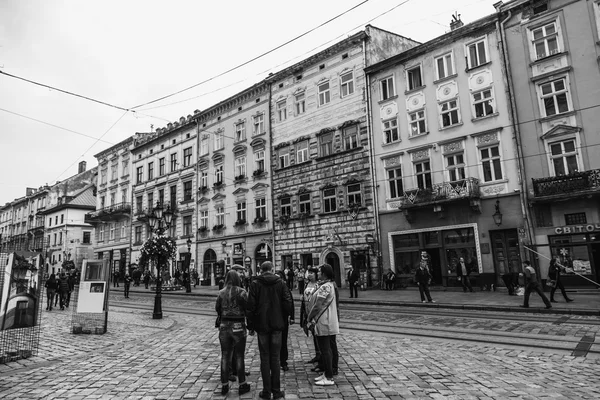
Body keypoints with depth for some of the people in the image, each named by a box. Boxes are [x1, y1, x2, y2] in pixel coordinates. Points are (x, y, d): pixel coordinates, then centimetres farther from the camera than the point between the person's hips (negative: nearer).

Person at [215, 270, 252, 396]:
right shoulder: (241, 292, -10)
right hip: (238, 327, -3)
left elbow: (217, 309, 7)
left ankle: (224, 385, 19)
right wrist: (251, 326, -1)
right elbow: (248, 310, -9)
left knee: (225, 356, 11)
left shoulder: (221, 293, 1)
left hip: (224, 326, 3)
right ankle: (242, 385, 17)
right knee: (239, 357, 8)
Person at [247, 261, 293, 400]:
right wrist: (283, 316, 12)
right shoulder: (281, 283, -4)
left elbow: (251, 306, -8)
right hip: (277, 324, 1)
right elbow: (287, 304, -5)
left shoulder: (255, 284, -7)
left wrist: (252, 323, 5)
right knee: (275, 357, 9)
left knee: (265, 358, 8)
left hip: (261, 325, -1)